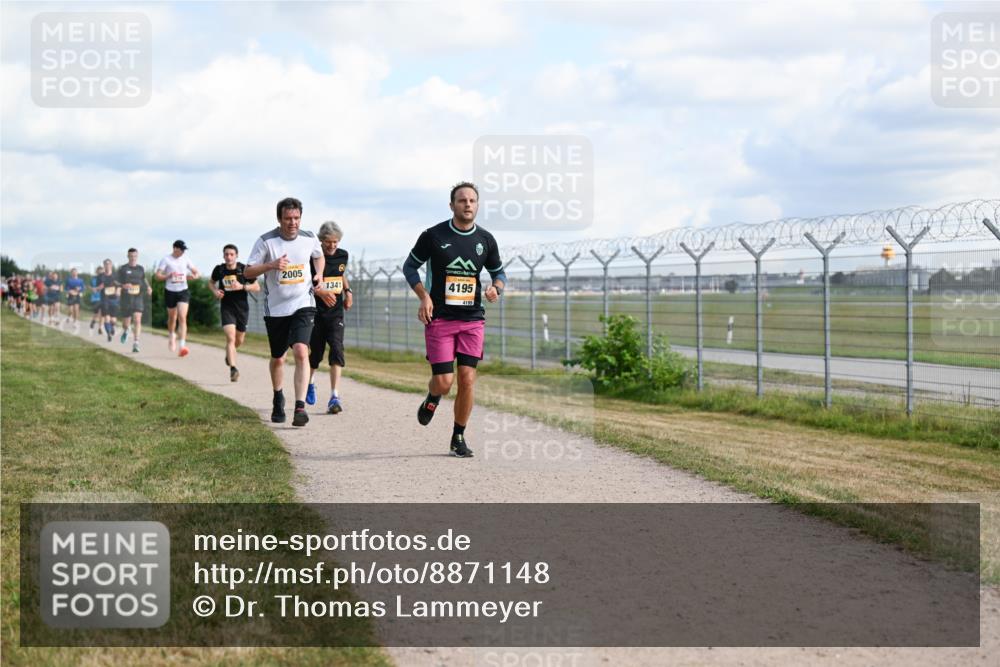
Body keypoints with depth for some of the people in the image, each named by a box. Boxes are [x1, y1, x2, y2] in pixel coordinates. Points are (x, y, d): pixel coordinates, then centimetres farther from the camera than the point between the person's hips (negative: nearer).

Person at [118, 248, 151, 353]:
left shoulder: (141, 269, 9)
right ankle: (125, 331, 45)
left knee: (137, 320, -15)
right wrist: (123, 286, -20)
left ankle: (135, 344, -16)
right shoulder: (122, 269, 1)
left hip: (138, 298, 1)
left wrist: (148, 287, 6)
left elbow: (144, 279, 25)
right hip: (126, 298, -1)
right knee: (126, 322, 7)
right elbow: (117, 282, 2)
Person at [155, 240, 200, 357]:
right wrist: (168, 276, -25)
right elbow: (158, 276, -7)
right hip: (170, 291, -1)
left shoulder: (185, 259, 5)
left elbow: (196, 273, 11)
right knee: (172, 317, 14)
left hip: (183, 291, 1)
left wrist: (194, 276, -12)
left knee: (182, 317, -14)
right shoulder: (166, 260, -3)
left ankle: (183, 345, -21)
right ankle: (171, 335, 45)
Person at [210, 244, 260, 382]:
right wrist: (215, 291, -6)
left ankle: (229, 353, 48)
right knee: (230, 337, -18)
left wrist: (242, 287, -20)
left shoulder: (244, 269, -9)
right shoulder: (219, 270, -4)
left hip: (242, 308, 1)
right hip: (226, 307, -1)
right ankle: (233, 369, -22)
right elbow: (212, 283, 16)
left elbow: (257, 287, -4)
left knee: (239, 340, 14)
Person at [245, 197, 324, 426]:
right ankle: (278, 400, 39)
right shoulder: (266, 241, -9)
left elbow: (319, 257, 22)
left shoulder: (309, 238, 0)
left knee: (301, 352, -20)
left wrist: (319, 275, 2)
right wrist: (271, 265, -23)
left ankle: (300, 407, -23)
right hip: (275, 308, 0)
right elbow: (248, 272, -7)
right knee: (278, 359, 13)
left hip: (303, 305, 0)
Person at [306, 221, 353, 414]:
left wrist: (348, 291, 9)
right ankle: (310, 382, 42)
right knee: (315, 352, 9)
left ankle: (334, 397, -17)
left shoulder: (342, 255, 5)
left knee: (336, 349, -14)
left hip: (336, 313, 2)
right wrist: (320, 292, -26)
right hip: (316, 312, -2)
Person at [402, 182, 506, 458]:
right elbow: (410, 266, 6)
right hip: (439, 319, -2)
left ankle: (459, 438, 11)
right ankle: (432, 399, 30)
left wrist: (496, 288, -6)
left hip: (473, 320, 2)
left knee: (467, 380, -4)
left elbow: (499, 272, 17)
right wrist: (424, 296, -8)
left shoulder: (486, 240, 5)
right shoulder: (433, 235, -4)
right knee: (444, 381, -9)